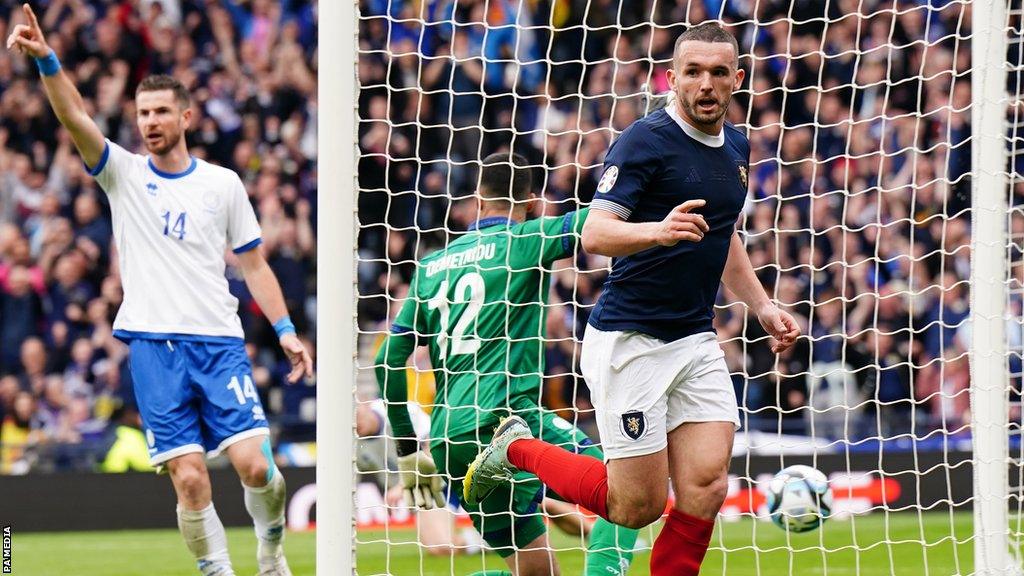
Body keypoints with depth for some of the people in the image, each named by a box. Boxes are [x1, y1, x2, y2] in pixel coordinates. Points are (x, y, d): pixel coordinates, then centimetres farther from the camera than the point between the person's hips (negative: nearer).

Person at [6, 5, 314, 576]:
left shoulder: (223, 184, 9)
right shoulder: (125, 173, 7)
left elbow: (254, 263, 14)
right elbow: (75, 116, -8)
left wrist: (286, 329, 4)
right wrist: (45, 58, -24)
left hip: (220, 341, 0)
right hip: (153, 344, 0)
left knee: (253, 464, -11)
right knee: (189, 479, -9)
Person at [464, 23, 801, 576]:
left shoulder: (735, 146, 12)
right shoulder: (645, 140, -13)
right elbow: (594, 234, -20)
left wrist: (763, 307, 19)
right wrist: (658, 231, -38)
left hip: (696, 340, 7)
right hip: (629, 339, -7)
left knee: (705, 488, -8)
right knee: (637, 506, -4)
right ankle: (517, 449, 18)